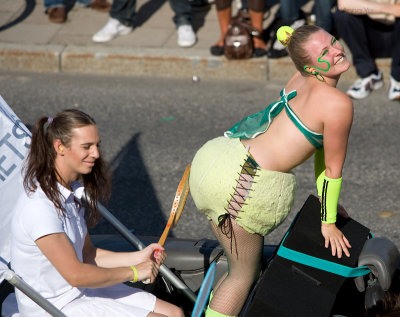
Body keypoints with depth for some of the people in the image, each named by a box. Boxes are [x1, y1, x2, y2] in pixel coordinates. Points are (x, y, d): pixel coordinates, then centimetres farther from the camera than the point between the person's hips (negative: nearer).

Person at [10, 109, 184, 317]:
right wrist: (133, 272, -14)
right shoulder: (39, 206, -24)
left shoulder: (74, 192, 6)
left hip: (83, 291, 9)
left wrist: (138, 258, 0)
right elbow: (75, 274, -24)